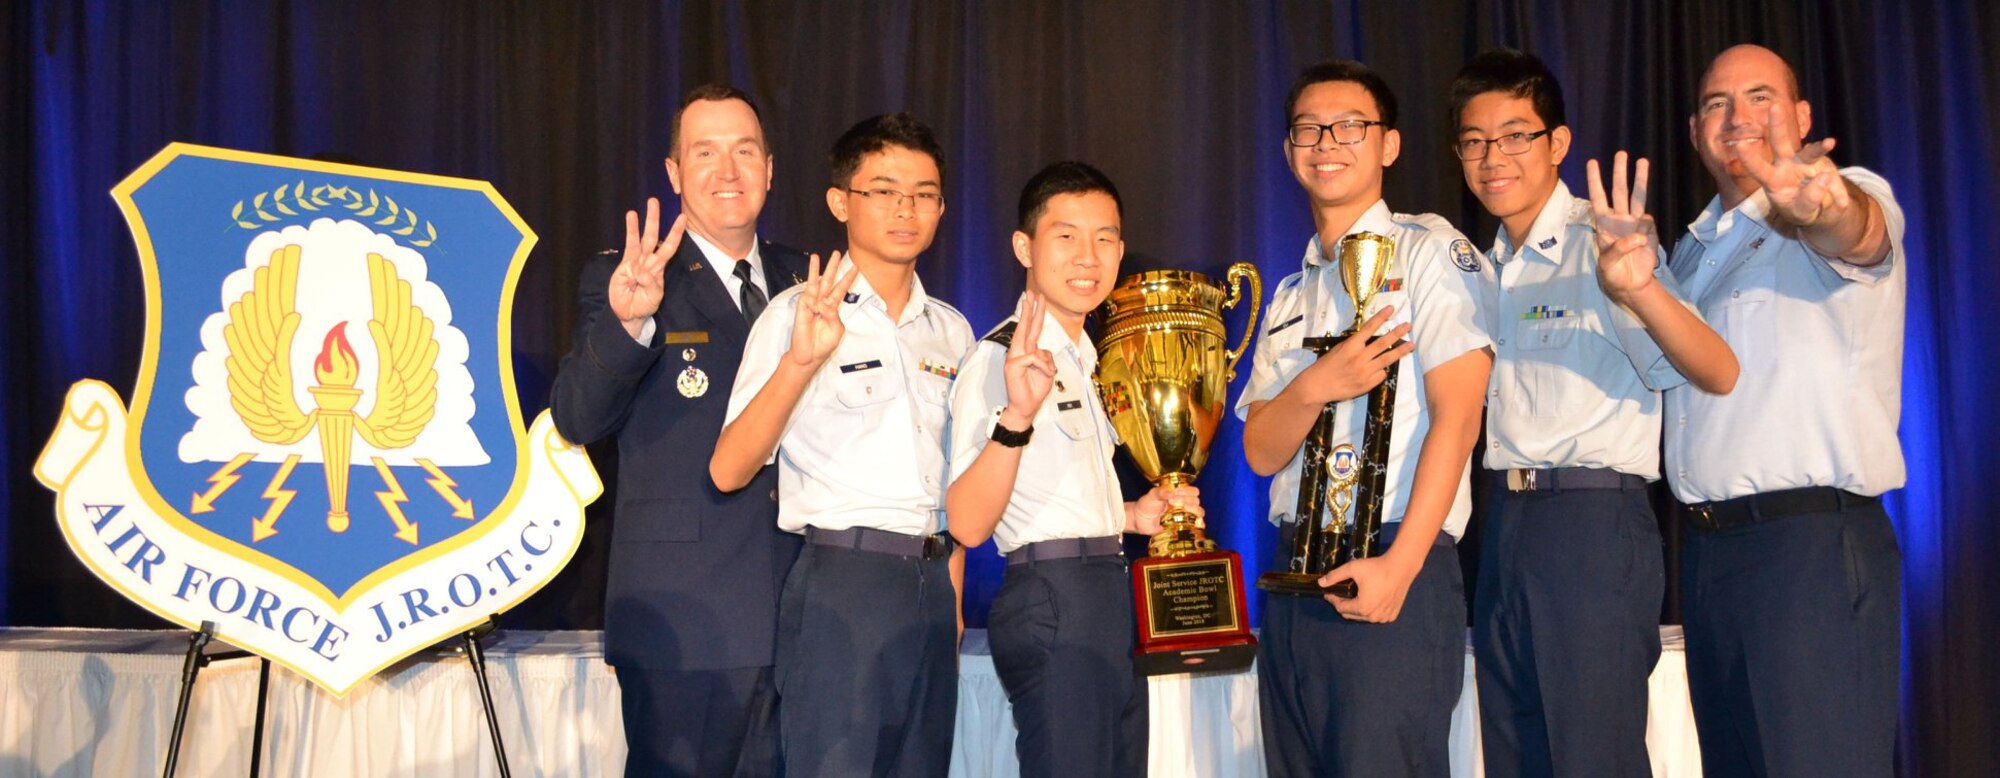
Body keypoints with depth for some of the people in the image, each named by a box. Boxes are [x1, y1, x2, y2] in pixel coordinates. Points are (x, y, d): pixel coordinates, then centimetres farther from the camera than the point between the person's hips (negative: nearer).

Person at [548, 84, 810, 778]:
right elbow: (576, 421, -17)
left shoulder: (803, 281, 12)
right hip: (684, 615, -5)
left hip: (799, 609, 5)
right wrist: (626, 321, -31)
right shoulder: (623, 281, -3)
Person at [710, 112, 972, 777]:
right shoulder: (797, 313, -4)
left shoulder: (951, 330, 13)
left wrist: (952, 592, 16)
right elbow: (728, 471, -14)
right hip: (842, 580, -6)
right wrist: (801, 361, -26)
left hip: (932, 586, 6)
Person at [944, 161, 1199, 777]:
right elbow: (967, 523, -23)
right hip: (1052, 602, -9)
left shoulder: (1080, 359, 18)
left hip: (1108, 601, 9)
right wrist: (1016, 417, -36)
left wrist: (1129, 515, 12)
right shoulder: (1001, 357, -12)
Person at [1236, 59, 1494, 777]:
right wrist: (1313, 387, -13)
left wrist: (1399, 566, -19)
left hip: (1394, 565, -6)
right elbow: (1261, 451, 9)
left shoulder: (1428, 251, -2)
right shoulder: (1290, 295, 18)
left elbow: (1455, 419, -11)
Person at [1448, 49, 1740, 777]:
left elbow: (1717, 374, -22)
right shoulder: (1488, 268, 14)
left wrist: (1640, 288, -39)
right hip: (1505, 523, 8)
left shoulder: (1603, 243, -9)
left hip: (1593, 524, -7)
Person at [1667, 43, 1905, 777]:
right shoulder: (1695, 247, 19)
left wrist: (1811, 202, -52)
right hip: (1708, 545, 7)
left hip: (1815, 543, -7)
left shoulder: (1850, 199, -4)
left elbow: (1858, 231, -30)